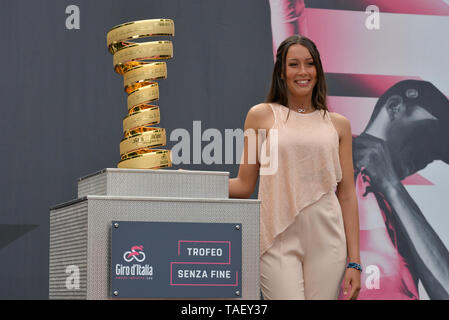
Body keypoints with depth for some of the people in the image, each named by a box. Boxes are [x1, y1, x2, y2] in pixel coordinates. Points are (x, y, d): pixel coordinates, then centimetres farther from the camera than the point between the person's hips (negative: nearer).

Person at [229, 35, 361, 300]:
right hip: (279, 240, -2)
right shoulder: (262, 115, 6)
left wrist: (354, 261, 4)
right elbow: (244, 185, 9)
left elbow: (347, 195, 10)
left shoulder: (338, 124, 12)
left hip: (326, 242, 2)